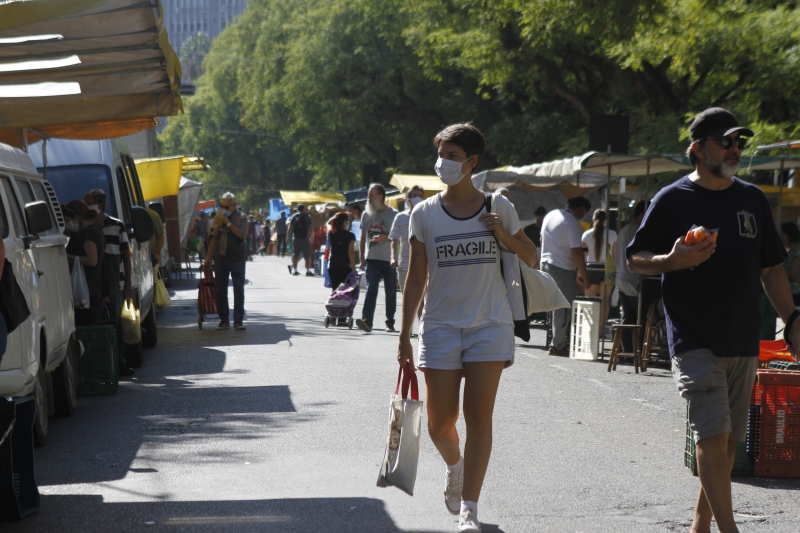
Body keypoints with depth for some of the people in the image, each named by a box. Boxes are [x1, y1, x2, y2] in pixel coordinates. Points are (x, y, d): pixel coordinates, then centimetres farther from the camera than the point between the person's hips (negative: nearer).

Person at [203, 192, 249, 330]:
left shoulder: (241, 218, -1)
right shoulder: (217, 219, 8)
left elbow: (241, 234, -18)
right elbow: (213, 240, 10)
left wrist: (228, 222, -16)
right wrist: (208, 258, 8)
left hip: (237, 260, -4)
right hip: (220, 260, 4)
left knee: (239, 291, -2)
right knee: (220, 292, 5)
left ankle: (238, 321, 1)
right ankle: (224, 321, 12)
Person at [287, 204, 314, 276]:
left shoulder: (294, 217, 4)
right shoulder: (307, 217, 0)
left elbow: (290, 228, 1)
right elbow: (311, 228, 0)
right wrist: (312, 237, 11)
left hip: (296, 238, 2)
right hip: (305, 238, -2)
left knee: (295, 255, 9)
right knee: (307, 256, 2)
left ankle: (295, 270, 9)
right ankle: (308, 271, -2)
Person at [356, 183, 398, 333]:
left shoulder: (393, 214, -3)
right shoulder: (367, 214, 10)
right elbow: (363, 237, 17)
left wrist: (384, 237, -19)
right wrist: (362, 257, 13)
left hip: (389, 259, -2)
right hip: (372, 259, 2)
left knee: (391, 292, 6)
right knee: (371, 289, -11)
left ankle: (390, 322, 17)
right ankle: (367, 321, -20)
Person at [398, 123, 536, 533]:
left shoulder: (497, 207, 2)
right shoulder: (424, 214, 2)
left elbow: (531, 259, 10)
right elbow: (416, 278, 4)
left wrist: (504, 236, -9)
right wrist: (404, 337, 1)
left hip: (490, 326, -1)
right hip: (441, 326, 1)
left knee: (478, 416, -7)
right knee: (439, 425, 2)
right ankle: (455, 465, 36)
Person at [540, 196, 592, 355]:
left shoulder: (550, 215, 11)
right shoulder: (572, 222, -15)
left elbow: (542, 240, 23)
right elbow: (576, 251, -19)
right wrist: (583, 274, -13)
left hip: (546, 263, 9)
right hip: (563, 267, -9)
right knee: (564, 306, -3)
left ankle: (561, 340, 20)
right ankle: (558, 345, -2)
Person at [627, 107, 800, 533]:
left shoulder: (753, 199, 12)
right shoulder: (672, 200, -2)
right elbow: (635, 259, 2)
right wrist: (673, 260, -17)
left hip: (743, 341, 5)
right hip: (695, 340, -5)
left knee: (728, 442, 9)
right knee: (713, 437, -14)